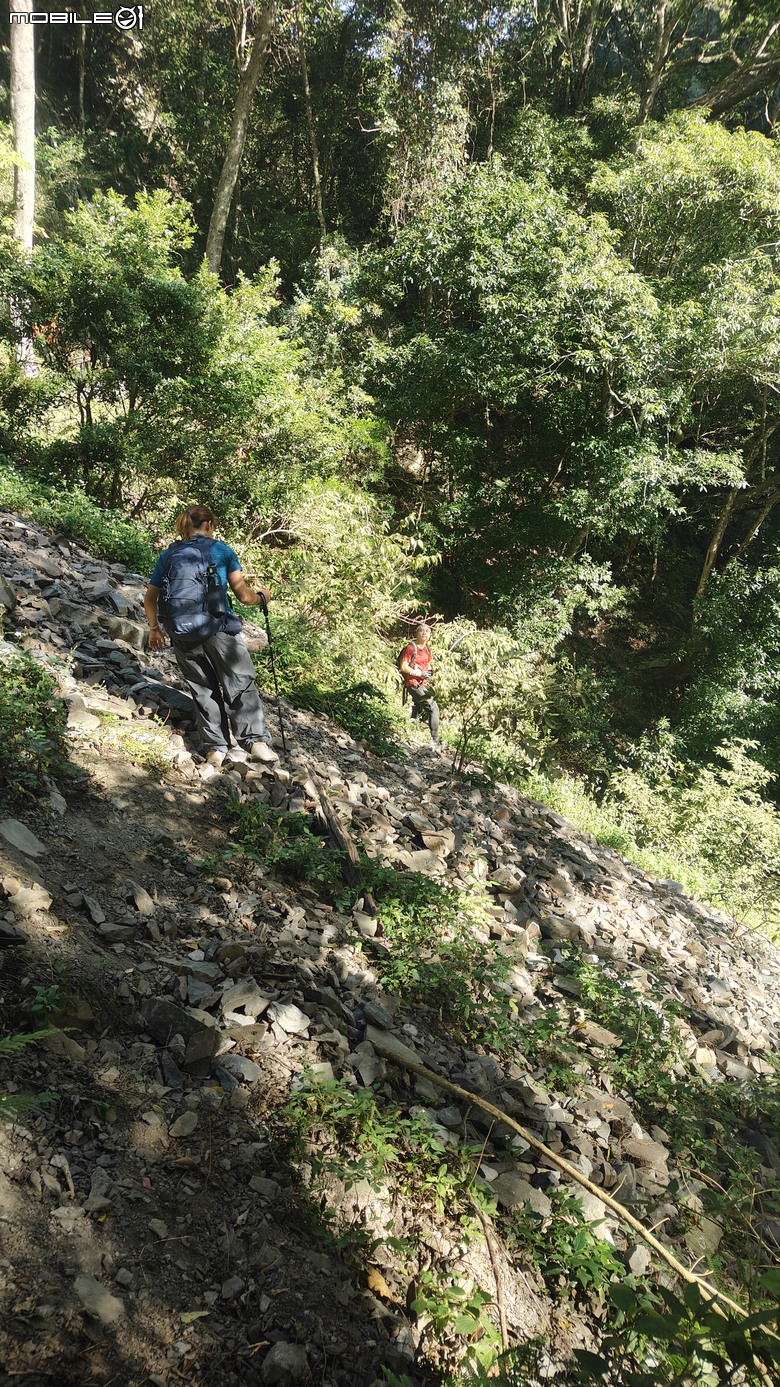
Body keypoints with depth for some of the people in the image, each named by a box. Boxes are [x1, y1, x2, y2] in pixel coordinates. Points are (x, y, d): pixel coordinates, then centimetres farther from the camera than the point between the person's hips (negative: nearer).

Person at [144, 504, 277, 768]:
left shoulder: (168, 555, 14)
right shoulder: (221, 550, 6)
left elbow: (150, 598, 15)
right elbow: (243, 595, 3)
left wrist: (154, 628, 27)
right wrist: (261, 596, 22)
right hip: (219, 628, -3)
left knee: (203, 690, 12)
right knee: (241, 684, 5)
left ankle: (215, 747, 10)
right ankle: (256, 740, -1)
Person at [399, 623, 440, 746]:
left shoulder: (427, 648, 11)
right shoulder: (411, 648, -14)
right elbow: (403, 667, -18)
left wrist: (430, 672, 4)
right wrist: (420, 674, -20)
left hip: (423, 684, 9)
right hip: (414, 684, -9)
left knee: (418, 710, 21)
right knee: (433, 708, -15)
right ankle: (435, 740, -12)